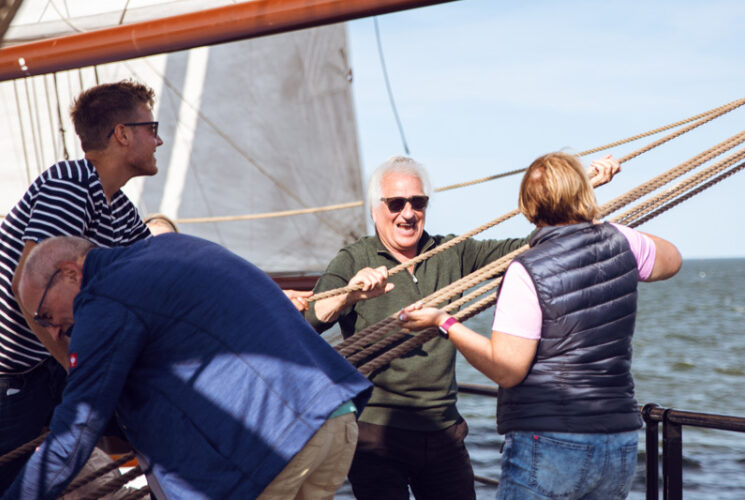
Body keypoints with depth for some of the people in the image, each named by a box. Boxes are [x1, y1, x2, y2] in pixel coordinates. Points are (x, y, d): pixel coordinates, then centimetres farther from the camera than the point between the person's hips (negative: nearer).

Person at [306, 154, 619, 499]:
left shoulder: (451, 255, 8)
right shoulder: (353, 262, -3)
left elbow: (524, 248, 9)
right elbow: (311, 320, -16)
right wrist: (349, 295, -37)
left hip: (444, 432, 4)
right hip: (376, 432, -4)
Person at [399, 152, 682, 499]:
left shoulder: (527, 272, -13)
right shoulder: (619, 243, 3)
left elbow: (507, 369, -14)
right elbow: (671, 260, 27)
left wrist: (444, 323, -6)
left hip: (548, 443, -6)